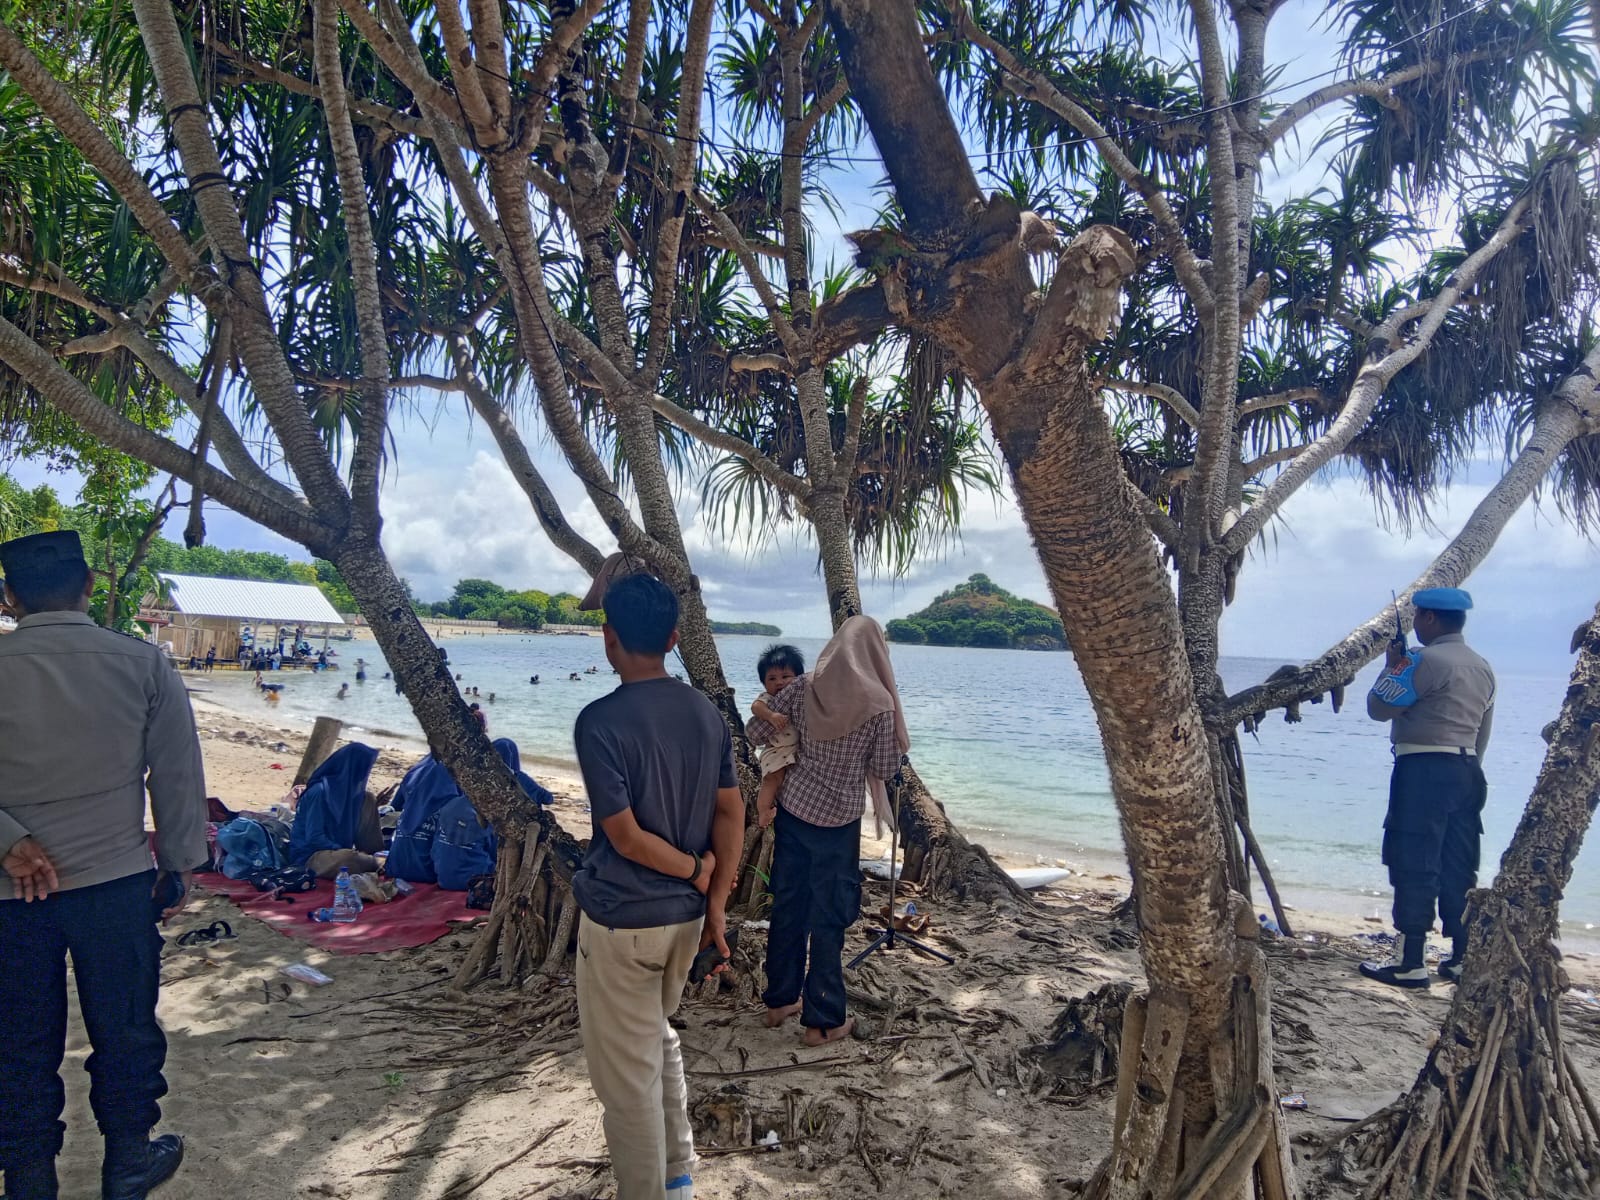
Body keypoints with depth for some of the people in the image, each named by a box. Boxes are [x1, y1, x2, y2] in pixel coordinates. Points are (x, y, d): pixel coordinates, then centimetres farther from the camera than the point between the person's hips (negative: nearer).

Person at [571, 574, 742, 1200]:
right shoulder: (707, 713, -1)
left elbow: (626, 836, -21)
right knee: (659, 1038, 27)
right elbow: (731, 813, 0)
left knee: (625, 1073, 10)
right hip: (686, 914, 7)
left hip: (621, 920, -7)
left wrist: (695, 869, -7)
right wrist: (715, 902, 3)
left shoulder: (600, 721, -20)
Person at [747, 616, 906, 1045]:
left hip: (793, 806, 4)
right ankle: (822, 1021, 19)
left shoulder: (805, 687, -4)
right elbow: (885, 769, -5)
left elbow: (754, 732, 1)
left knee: (788, 905, 17)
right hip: (838, 819, -4)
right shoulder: (879, 703, -14)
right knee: (828, 917, 7)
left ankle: (779, 1001, 32)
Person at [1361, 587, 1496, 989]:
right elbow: (1483, 731, 19)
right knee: (1458, 870, 12)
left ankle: (1410, 963, -3)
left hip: (1423, 770, -8)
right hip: (1466, 770, 9)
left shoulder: (1427, 660, -14)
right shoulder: (1483, 667, 15)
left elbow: (1379, 707, -12)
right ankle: (1463, 959, 17)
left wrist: (1392, 665, 2)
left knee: (1415, 868, -5)